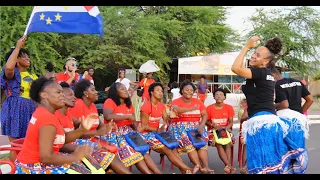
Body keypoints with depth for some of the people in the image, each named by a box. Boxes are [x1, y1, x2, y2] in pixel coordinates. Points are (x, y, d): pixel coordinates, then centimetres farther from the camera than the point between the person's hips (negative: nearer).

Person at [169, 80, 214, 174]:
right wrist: (191, 109, -31)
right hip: (180, 127, -3)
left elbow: (205, 115, 9)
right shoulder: (176, 102, 2)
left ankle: (206, 166, -36)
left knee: (202, 141, -28)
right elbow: (175, 109, -22)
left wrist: (201, 126, -10)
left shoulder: (198, 102, 13)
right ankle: (200, 167, -37)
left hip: (196, 127, 3)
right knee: (188, 141, -32)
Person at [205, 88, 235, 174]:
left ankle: (228, 166, -34)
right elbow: (206, 121, 2)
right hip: (213, 130, -1)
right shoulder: (209, 108, 0)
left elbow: (231, 122, 1)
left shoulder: (229, 107, 3)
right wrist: (213, 125, -16)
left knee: (228, 144, -28)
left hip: (225, 130, 2)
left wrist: (225, 128, -17)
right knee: (219, 144, -29)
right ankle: (230, 166, -38)